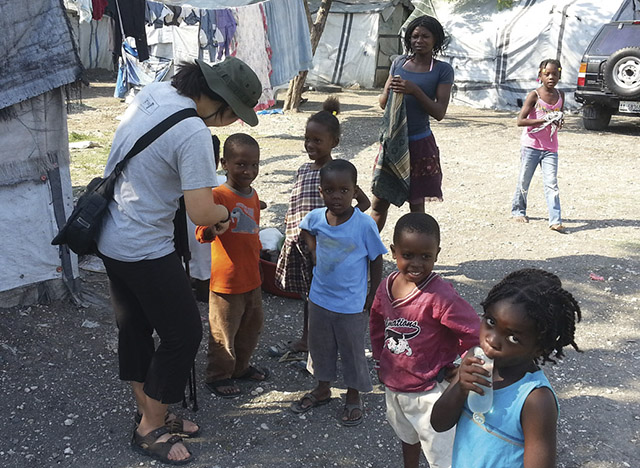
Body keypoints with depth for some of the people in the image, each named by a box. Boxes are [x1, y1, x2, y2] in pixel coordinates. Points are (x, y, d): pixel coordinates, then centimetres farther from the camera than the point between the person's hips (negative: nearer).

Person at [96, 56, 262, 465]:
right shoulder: (194, 133, -25)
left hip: (110, 235, 10)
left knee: (135, 327, 20)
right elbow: (202, 213, -26)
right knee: (183, 334, 5)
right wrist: (225, 212, -2)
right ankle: (150, 430, 20)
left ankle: (151, 415, 38)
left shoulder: (152, 92, 2)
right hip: (145, 250, -9)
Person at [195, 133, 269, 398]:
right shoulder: (218, 196, -20)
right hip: (226, 280, -8)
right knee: (223, 331, 7)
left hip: (252, 279, 8)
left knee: (251, 327, 22)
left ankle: (240, 367, 42)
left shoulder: (253, 196, 6)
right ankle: (218, 376, 27)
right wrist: (211, 227, -49)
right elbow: (202, 234, -27)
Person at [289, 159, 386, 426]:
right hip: (319, 299, 4)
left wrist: (372, 296, -5)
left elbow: (376, 260, -9)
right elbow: (305, 229, 16)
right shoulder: (316, 217, -10)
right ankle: (323, 389, 43)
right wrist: (313, 249, 2)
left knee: (352, 350, 12)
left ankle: (353, 397, 33)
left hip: (352, 305, -4)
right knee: (320, 345, 21)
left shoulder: (364, 224, -21)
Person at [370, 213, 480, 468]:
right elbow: (377, 323, 13)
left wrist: (462, 369, -14)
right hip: (394, 385, 7)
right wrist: (380, 361, 14)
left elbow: (474, 333, -23)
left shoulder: (440, 295, -27)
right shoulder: (387, 286, -6)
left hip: (430, 392, -6)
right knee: (407, 437, 31)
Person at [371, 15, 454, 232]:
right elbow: (382, 103, 11)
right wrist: (388, 91, -12)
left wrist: (415, 91, -21)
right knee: (378, 204, 7)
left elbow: (439, 112, -9)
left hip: (419, 143, -3)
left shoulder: (443, 70, -3)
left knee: (416, 205, 5)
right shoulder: (399, 62, 8)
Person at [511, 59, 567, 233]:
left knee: (551, 184, -6)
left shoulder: (560, 96, 8)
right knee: (524, 181, 9)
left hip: (550, 148, 3)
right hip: (531, 145, -3)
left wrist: (558, 123, -2)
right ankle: (518, 211, 29)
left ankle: (555, 221, -11)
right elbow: (520, 121, -15)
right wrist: (544, 120, -21)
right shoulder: (534, 95, -8)